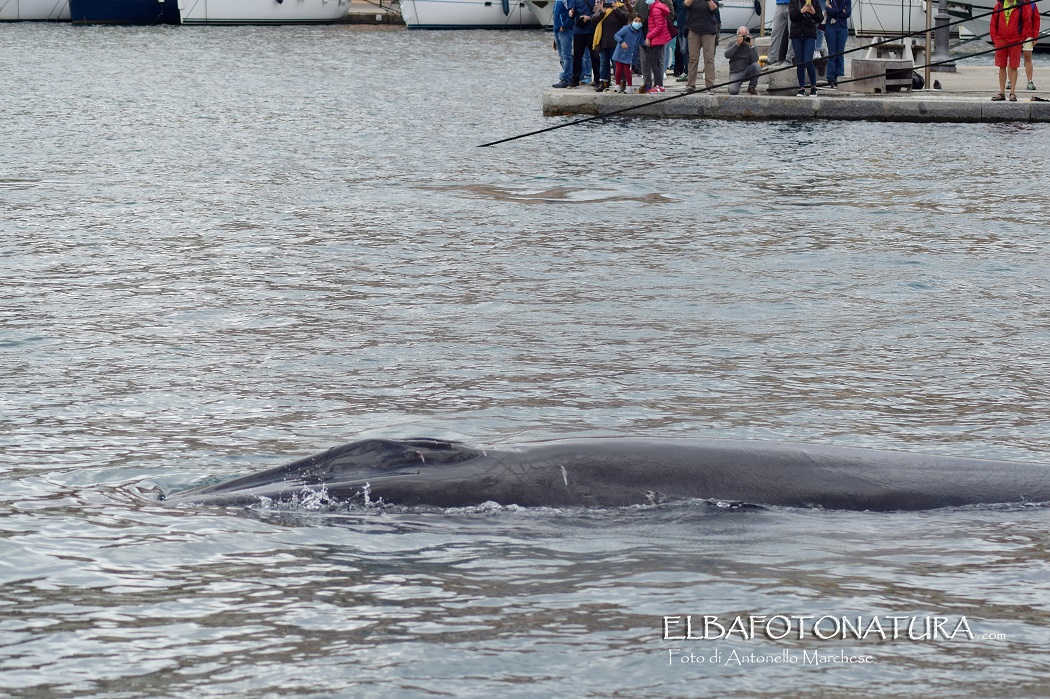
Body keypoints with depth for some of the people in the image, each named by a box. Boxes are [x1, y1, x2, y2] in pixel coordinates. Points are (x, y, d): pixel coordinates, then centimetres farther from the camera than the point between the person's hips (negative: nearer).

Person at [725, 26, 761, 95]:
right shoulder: (732, 44, 7)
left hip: (747, 71, 2)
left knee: (756, 66, -32)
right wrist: (737, 44, -18)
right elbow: (727, 55, -13)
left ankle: (752, 87, -9)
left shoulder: (752, 47, 3)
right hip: (735, 73, -2)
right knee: (732, 90, -30)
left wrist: (750, 46, -21)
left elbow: (755, 60, -15)